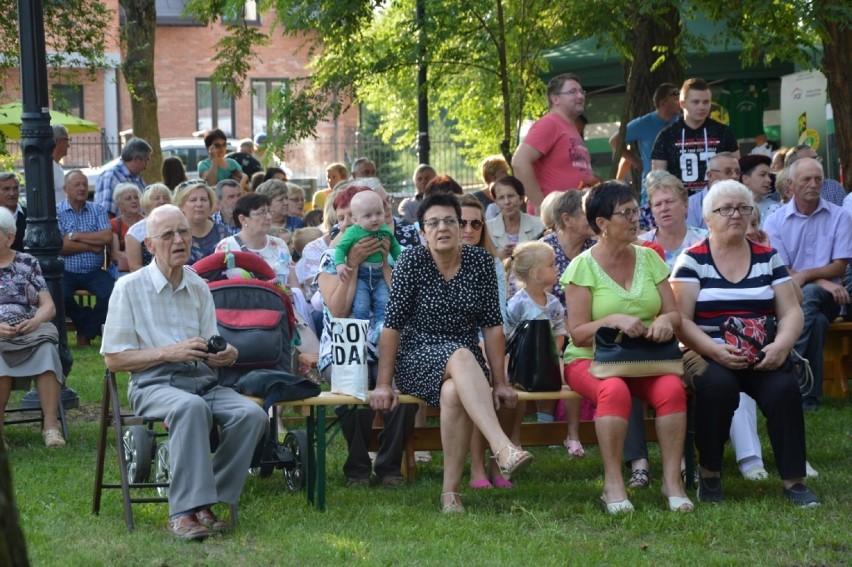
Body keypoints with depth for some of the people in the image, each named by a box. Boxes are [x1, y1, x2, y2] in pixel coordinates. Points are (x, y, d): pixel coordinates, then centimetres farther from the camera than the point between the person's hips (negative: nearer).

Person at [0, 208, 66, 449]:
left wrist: (36, 320, -13)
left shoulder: (27, 263, 15)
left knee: (47, 350, -33)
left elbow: (49, 306, 11)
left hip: (29, 331, 2)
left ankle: (50, 425, -36)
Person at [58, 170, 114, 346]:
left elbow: (107, 237, -7)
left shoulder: (97, 210, 10)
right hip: (66, 272, -2)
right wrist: (92, 246, -8)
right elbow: (60, 246, -13)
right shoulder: (56, 212, 0)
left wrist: (76, 236, -10)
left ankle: (86, 332, 0)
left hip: (94, 272, 2)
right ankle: (93, 323, 0)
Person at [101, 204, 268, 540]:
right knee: (192, 407, -38)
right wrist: (171, 352, -14)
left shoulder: (198, 288, 14)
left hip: (202, 383, 5)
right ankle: (183, 512, -38)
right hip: (153, 385, -5)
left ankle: (205, 503, -18)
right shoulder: (129, 288, 0)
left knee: (252, 414, -24)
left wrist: (226, 355, -8)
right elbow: (113, 360, -3)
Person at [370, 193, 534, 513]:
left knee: (454, 392, -36)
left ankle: (451, 492, -31)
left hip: (466, 362, 2)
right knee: (462, 357, -37)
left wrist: (500, 382, 2)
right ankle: (503, 449, -55)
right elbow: (393, 324, -6)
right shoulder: (412, 261, -5)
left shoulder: (480, 262, 3)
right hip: (416, 361, -2)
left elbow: (492, 325, 5)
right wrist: (383, 384, -10)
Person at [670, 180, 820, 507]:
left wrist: (781, 345, -14)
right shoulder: (692, 260, 3)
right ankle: (709, 475, -17)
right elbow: (681, 319, -6)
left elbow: (791, 312, 8)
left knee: (784, 388, -29)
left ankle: (793, 480, -21)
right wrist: (715, 350, -21)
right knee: (718, 385, -35)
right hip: (708, 354, -2)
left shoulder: (768, 258, 13)